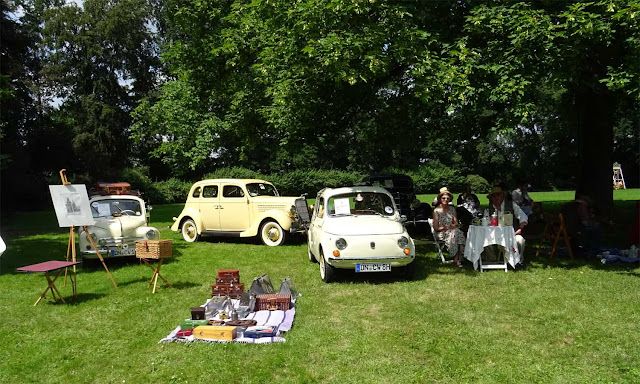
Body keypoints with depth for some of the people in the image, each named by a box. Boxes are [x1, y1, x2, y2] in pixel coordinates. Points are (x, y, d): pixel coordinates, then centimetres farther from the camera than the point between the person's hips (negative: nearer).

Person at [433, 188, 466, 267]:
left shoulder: (452, 209, 16)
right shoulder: (436, 211, 1)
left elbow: (456, 223, 12)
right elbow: (435, 227, -3)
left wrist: (453, 226, -11)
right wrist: (445, 228, -17)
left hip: (452, 230, 4)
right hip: (441, 233, -4)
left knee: (459, 233, -30)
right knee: (453, 235, -34)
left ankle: (456, 259, -31)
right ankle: (456, 259, -29)